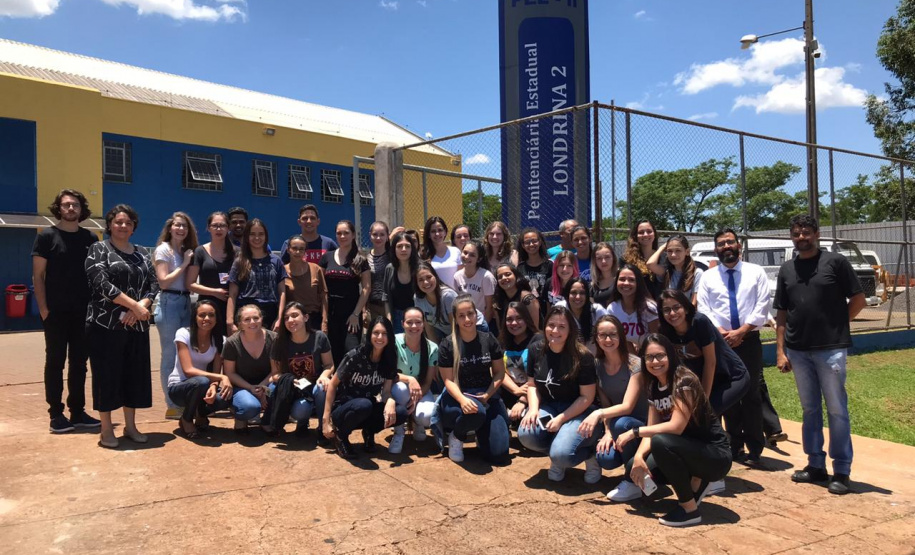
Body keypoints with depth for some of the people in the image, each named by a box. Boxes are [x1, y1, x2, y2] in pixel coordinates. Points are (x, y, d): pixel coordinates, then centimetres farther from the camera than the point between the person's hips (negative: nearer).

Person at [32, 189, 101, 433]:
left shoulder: (90, 238, 8)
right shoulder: (46, 236, -2)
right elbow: (38, 275, -4)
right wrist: (43, 308, -11)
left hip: (83, 312, 4)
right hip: (56, 312, -3)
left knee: (79, 363, 9)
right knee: (55, 362, 3)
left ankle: (77, 412, 18)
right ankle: (56, 414, 9)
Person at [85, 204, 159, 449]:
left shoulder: (142, 253, 15)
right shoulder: (99, 249, 0)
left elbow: (154, 284, 7)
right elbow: (102, 284, -13)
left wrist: (140, 307, -12)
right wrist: (134, 305, -17)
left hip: (137, 325, 5)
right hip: (106, 324, -5)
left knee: (135, 374, 8)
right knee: (107, 374, 0)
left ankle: (130, 426, 19)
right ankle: (106, 429, 10)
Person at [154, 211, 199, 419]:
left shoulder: (187, 250, 16)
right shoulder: (163, 249, -4)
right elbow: (164, 281, -13)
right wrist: (184, 264, -11)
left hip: (186, 303, 7)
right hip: (169, 304, -7)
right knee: (170, 356, -3)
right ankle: (172, 406, 2)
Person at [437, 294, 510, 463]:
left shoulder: (488, 340, 0)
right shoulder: (447, 345, -8)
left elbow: (499, 372, 5)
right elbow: (449, 380, -10)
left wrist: (487, 395, -11)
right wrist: (462, 399, -29)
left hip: (487, 396, 3)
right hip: (457, 397, -3)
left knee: (499, 455, -9)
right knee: (476, 412, -41)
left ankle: (481, 433, 26)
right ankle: (456, 436, -5)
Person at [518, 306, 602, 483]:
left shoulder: (583, 357, -15)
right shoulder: (536, 351, -1)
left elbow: (587, 397, -12)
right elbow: (532, 385, 9)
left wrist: (561, 419, -19)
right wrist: (533, 409, -11)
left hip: (576, 411, -4)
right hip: (547, 407, 5)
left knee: (561, 454, -29)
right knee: (526, 435, -27)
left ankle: (590, 452, 7)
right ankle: (557, 457, 5)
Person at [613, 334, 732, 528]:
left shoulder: (684, 380, -21)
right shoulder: (654, 387, 3)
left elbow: (676, 427, -29)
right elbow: (652, 429, 0)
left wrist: (634, 432, -22)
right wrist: (638, 457, -17)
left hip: (715, 455, -8)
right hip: (689, 451, 8)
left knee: (661, 443, -32)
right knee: (633, 469, -5)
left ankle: (690, 509, -15)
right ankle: (696, 483, 10)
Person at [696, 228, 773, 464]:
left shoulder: (756, 272, 4)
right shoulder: (707, 277, 7)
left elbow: (762, 307, -4)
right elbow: (703, 310, -1)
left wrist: (741, 331, -13)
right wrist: (721, 332, -14)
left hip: (749, 340, -1)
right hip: (720, 342, 2)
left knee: (751, 395, 1)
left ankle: (754, 449, 12)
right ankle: (735, 445, 21)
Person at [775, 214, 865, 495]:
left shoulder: (836, 262, -4)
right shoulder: (786, 269, 9)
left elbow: (858, 300, -1)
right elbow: (781, 313, 9)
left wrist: (836, 325, 0)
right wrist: (780, 351, 3)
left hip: (831, 349, -4)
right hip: (798, 351, 4)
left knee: (837, 410, 3)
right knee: (810, 409, 13)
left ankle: (841, 471, 12)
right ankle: (816, 465, 23)